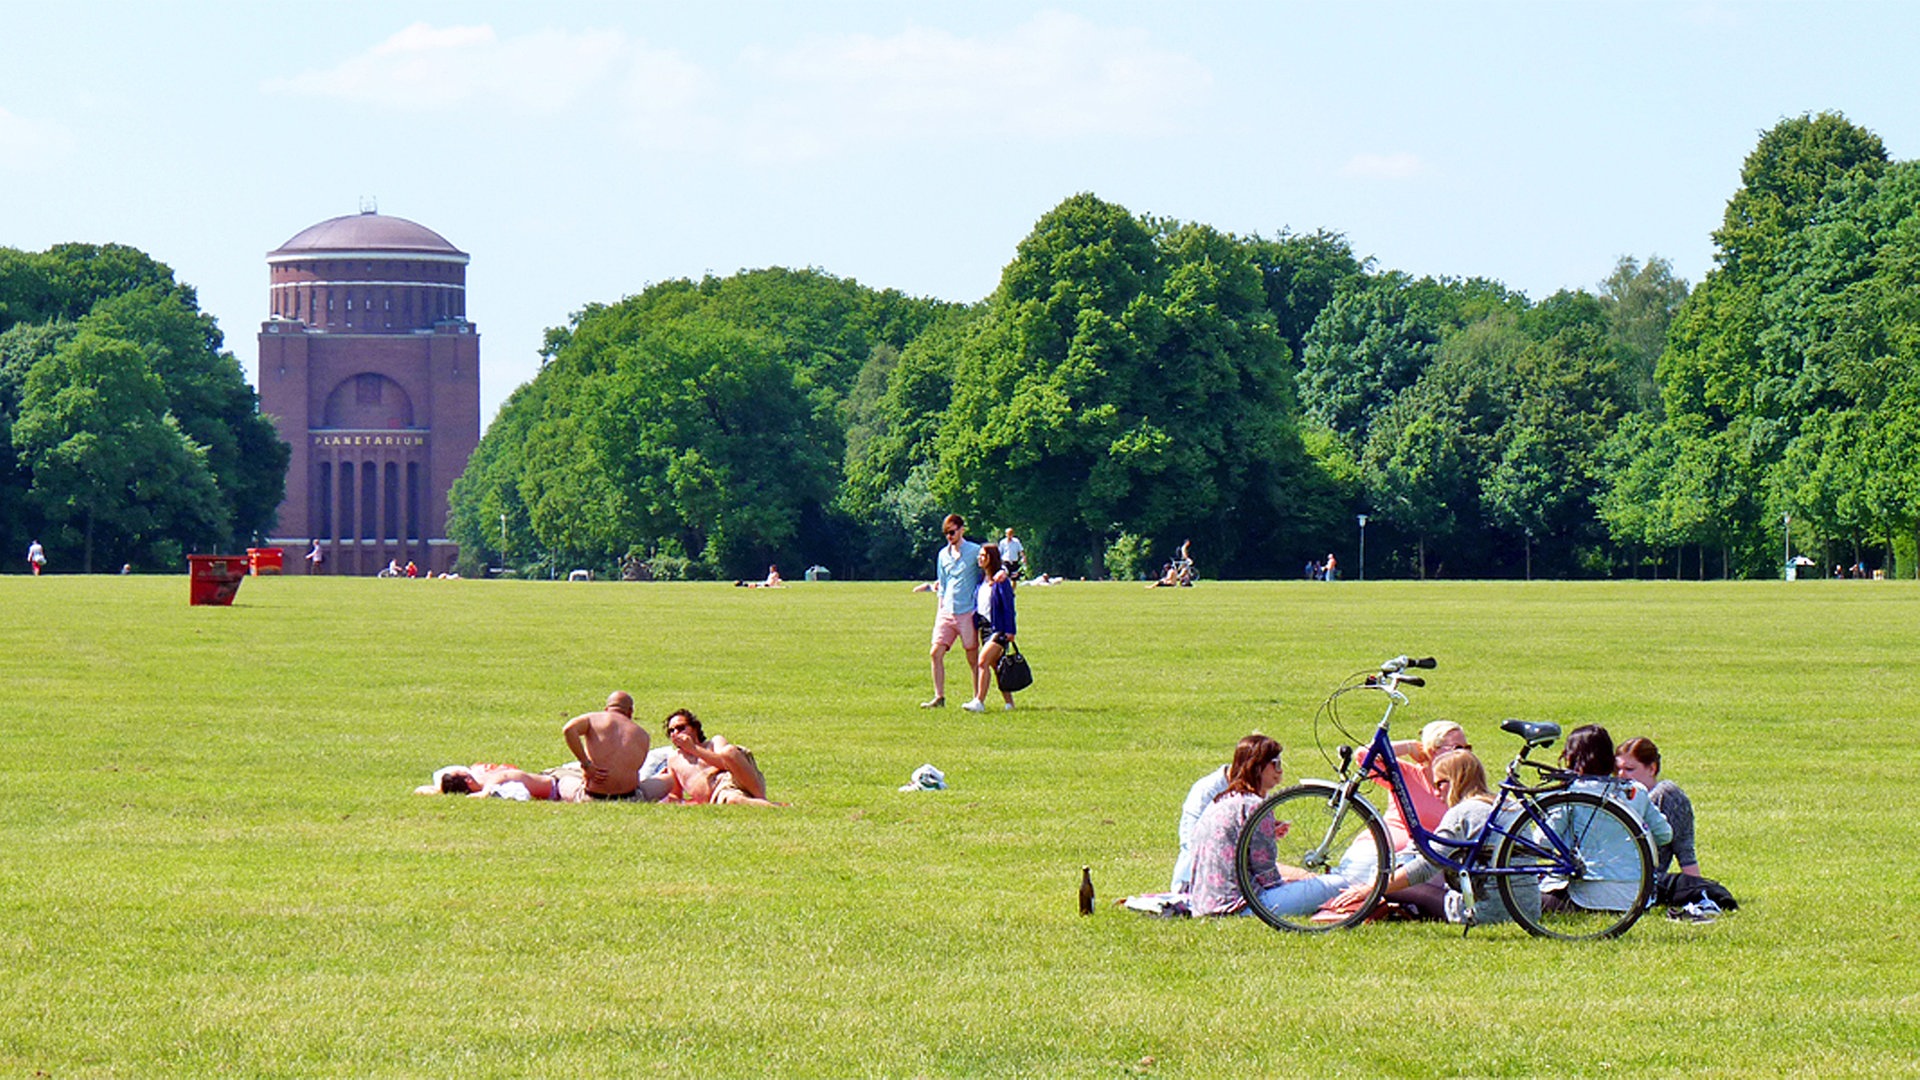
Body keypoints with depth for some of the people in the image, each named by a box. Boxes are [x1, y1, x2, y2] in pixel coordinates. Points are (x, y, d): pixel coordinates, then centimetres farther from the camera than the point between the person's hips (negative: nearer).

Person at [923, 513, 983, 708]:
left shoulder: (975, 551, -3)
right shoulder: (943, 554, 13)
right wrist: (939, 611, 16)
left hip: (967, 612, -5)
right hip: (947, 612, 5)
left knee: (973, 658, 1)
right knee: (936, 653, -3)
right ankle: (939, 697, 2)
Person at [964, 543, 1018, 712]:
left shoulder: (1001, 580, -10)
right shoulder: (982, 579, 11)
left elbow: (1008, 606, -11)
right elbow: (977, 604, 19)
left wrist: (1010, 631, -14)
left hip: (998, 628, -8)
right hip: (985, 627, 8)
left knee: (983, 661, -19)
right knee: (996, 666, 10)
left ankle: (979, 702, -22)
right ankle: (1009, 702, 16)